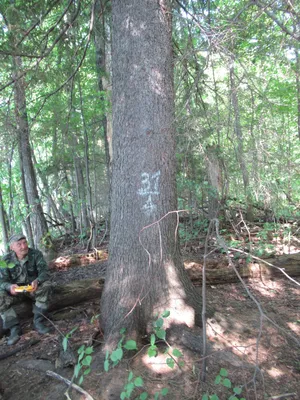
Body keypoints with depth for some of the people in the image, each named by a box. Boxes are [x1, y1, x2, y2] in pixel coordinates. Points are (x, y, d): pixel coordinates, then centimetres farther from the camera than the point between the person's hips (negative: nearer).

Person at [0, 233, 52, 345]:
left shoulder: (36, 254, -14)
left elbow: (45, 271, -21)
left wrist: (37, 281, -45)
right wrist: (9, 286, -40)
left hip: (34, 288, -1)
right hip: (15, 290, 1)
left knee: (46, 285, -31)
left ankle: (38, 322, -21)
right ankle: (14, 328, -18)